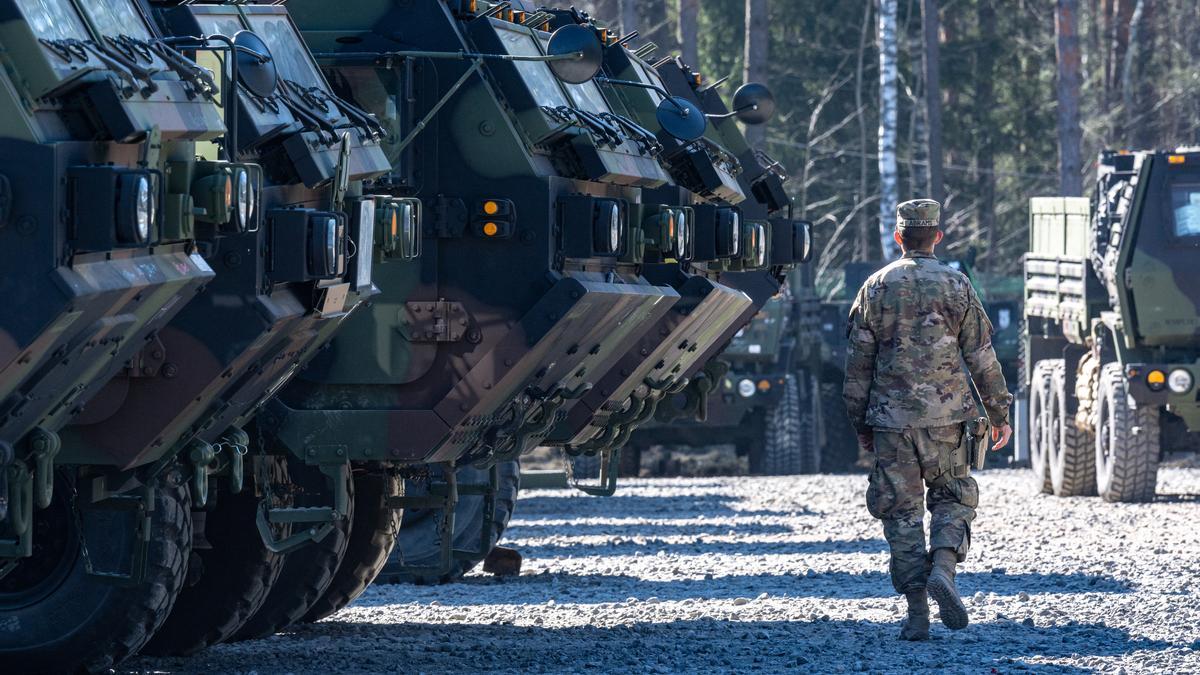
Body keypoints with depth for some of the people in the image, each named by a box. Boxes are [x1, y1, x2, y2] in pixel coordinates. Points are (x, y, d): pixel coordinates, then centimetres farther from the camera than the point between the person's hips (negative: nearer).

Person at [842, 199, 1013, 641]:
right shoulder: (957, 287, 1)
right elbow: (982, 359, 2)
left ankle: (917, 612, 0)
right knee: (953, 498, 13)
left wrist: (860, 424, 13)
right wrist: (999, 414, 10)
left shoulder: (876, 288, 2)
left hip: (892, 420, 0)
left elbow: (858, 364, 5)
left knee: (901, 512, 5)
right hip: (946, 417, 0)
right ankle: (942, 568, -14)